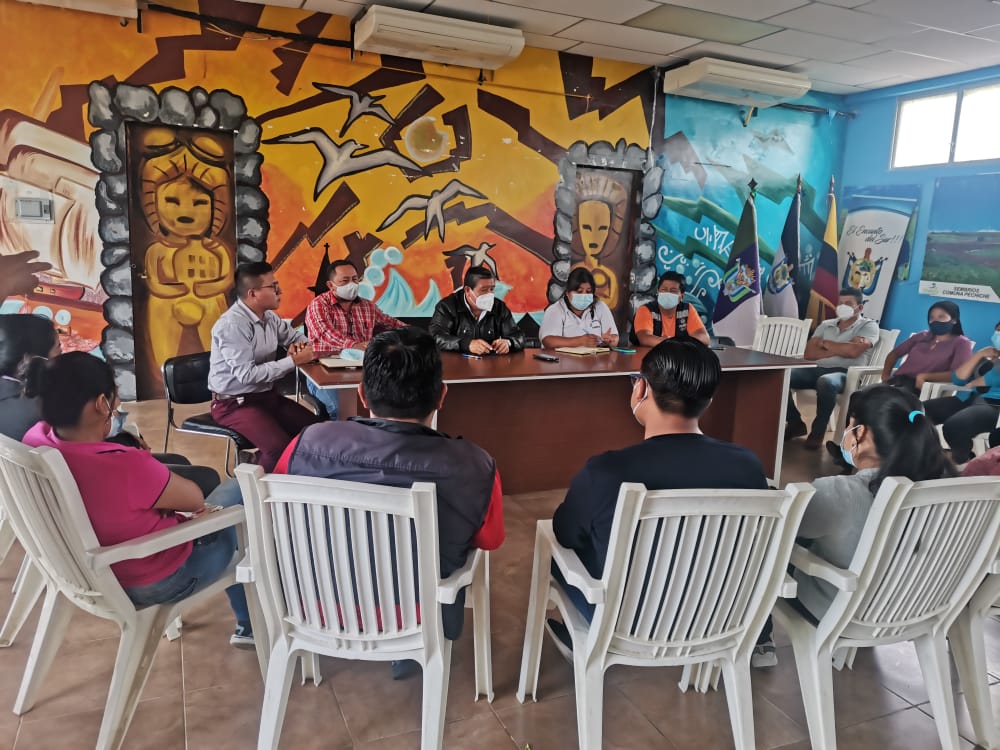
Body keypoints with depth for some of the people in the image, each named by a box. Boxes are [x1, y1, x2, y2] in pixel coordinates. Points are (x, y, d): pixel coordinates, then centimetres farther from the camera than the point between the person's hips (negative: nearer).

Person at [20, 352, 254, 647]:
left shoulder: (35, 439, -13)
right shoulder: (124, 467, -37)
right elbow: (194, 500, -17)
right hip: (157, 583, -8)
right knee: (243, 491, 11)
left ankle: (247, 623, 32)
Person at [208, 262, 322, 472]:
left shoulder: (269, 317, 4)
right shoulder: (232, 325, -21)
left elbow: (295, 336, 22)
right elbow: (247, 374, -27)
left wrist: (298, 345, -3)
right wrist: (293, 361, -23)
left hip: (266, 395, 8)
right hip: (235, 403, -8)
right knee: (281, 448, -29)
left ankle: (262, 460, 14)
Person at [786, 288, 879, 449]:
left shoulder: (869, 326, 6)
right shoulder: (825, 325, 19)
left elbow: (853, 351, -13)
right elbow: (809, 353, 6)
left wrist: (825, 343, 2)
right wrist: (840, 349, -5)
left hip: (847, 374, -5)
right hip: (819, 370, 5)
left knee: (826, 382, -42)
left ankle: (818, 431, -19)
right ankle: (795, 423, -3)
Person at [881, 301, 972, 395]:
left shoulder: (961, 343, 5)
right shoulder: (922, 336, 22)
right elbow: (895, 353, 26)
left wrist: (924, 376, -16)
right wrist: (885, 375, 7)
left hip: (921, 388, -5)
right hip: (897, 381, 5)